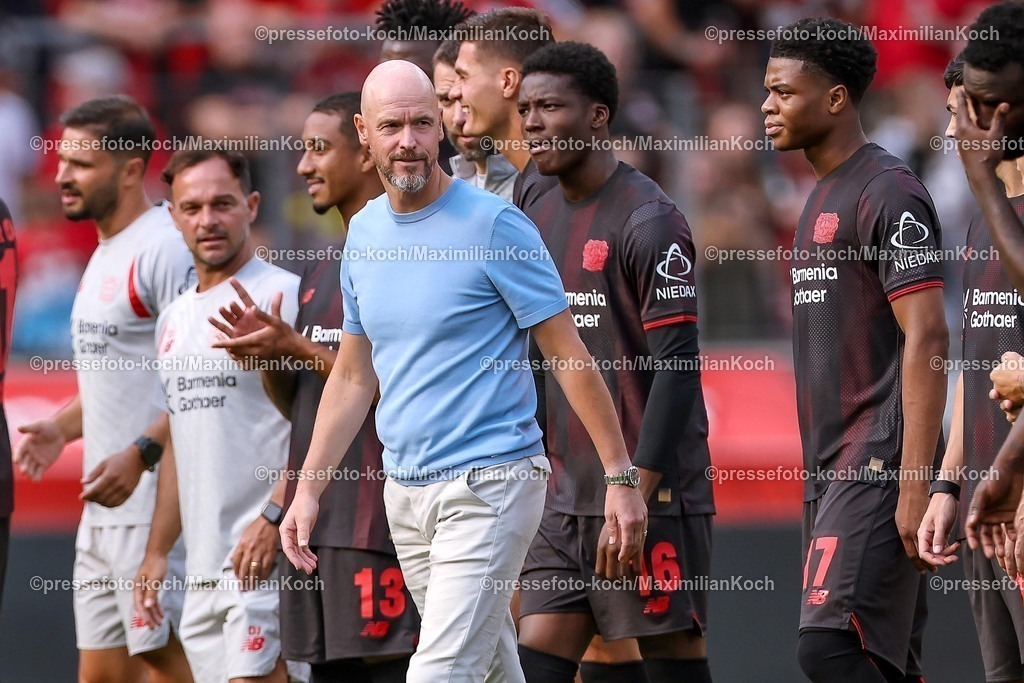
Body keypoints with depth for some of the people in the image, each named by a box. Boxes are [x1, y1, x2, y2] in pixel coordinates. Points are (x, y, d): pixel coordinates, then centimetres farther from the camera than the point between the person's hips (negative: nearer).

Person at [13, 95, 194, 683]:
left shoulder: (165, 249, -13)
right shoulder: (105, 255, 19)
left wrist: (140, 454, -26)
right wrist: (62, 427, 13)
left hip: (155, 506, -10)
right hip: (103, 506, 10)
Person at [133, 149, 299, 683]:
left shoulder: (283, 296, -7)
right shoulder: (174, 319, 19)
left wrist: (274, 518, -22)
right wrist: (156, 553, 22)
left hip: (264, 557, -8)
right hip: (201, 568, 8)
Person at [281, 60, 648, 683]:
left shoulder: (494, 225, -10)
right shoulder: (364, 233, 10)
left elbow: (569, 356, -8)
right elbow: (352, 378, 18)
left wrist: (622, 478, -11)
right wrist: (308, 491, 11)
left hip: (489, 485, -7)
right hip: (404, 492, 7)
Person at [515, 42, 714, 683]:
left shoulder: (648, 221, -11)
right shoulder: (539, 221, 14)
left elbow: (678, 365, -16)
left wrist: (637, 495, -21)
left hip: (654, 494, -8)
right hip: (568, 498, 8)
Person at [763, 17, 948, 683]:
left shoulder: (889, 193, -11)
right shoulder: (823, 198, 19)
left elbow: (927, 339, -18)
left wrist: (916, 485, -23)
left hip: (878, 469, -10)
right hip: (832, 469, 10)